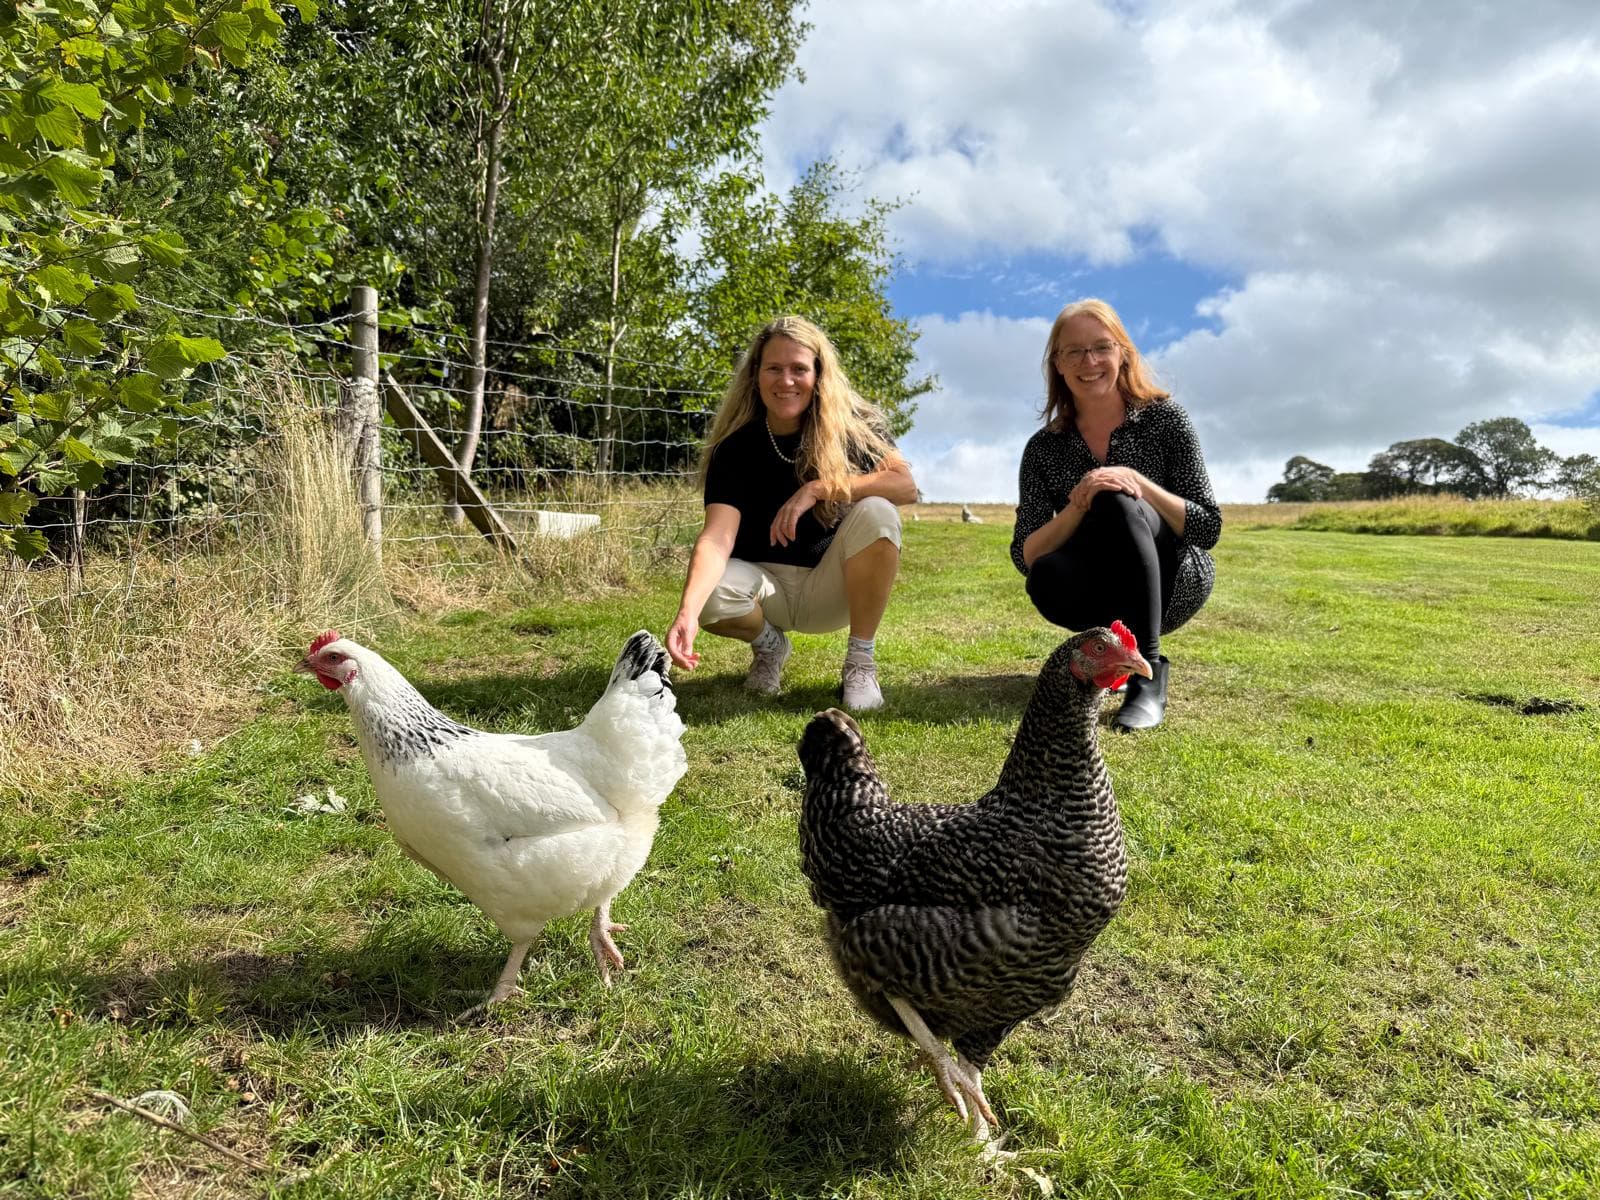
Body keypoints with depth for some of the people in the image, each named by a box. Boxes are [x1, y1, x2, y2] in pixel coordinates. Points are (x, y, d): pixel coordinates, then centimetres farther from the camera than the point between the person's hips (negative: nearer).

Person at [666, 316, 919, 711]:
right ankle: (768, 644, 5)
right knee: (711, 594, -32)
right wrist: (687, 612, -44)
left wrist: (818, 489, -30)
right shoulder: (735, 448, -13)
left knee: (875, 513, -29)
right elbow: (717, 537, -26)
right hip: (765, 583, 0)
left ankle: (861, 661, -13)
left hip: (832, 588, 0)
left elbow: (906, 485, -23)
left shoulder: (853, 426, -9)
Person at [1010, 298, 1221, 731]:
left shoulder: (1164, 418, -4)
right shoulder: (1044, 449, 0)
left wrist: (1138, 483, -23)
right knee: (1046, 579, -33)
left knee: (1116, 505, -31)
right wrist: (1076, 508, -25)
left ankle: (1148, 676, -29)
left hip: (1174, 583, -1)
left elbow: (1208, 529, -9)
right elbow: (1025, 557, -9)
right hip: (1105, 597, 2)